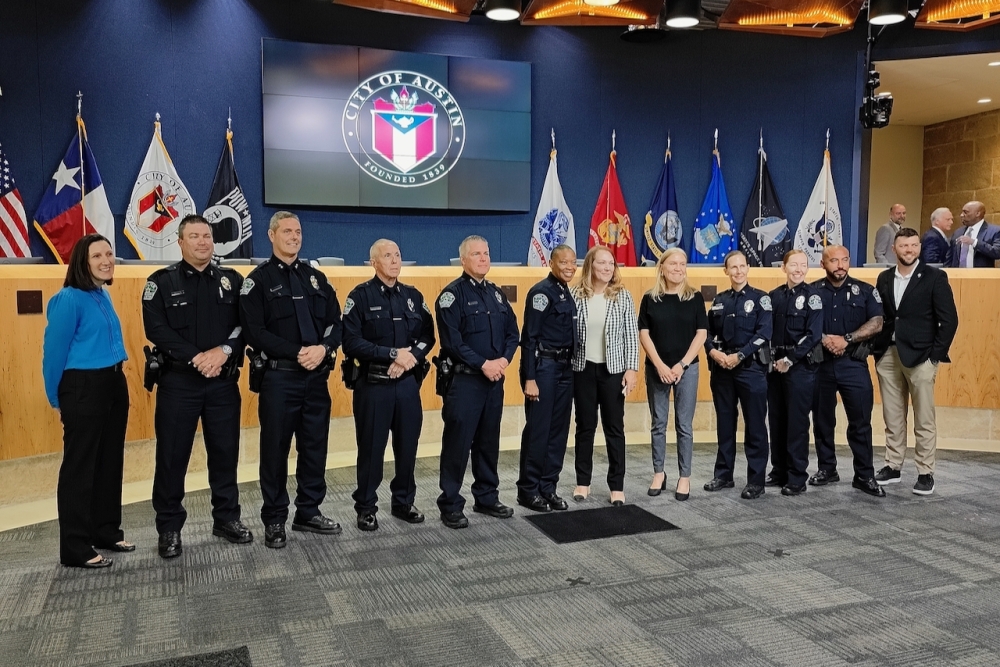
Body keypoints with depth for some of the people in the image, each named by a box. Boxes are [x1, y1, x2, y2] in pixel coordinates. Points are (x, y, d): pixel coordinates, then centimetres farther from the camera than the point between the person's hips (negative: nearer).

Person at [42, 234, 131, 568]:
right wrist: (58, 398, -2)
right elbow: (54, 351, -11)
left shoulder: (104, 295, 10)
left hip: (114, 385, 8)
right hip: (83, 389, -8)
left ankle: (107, 531, 28)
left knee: (110, 461, 15)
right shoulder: (69, 299, -15)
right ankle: (75, 548, 8)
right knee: (80, 465, -1)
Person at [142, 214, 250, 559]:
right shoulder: (161, 282, -1)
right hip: (178, 381, -2)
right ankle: (169, 527, 16)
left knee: (225, 452, 10)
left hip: (224, 381, 3)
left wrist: (223, 350, -17)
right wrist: (196, 357, -19)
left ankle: (227, 518, 24)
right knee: (172, 456, 4)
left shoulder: (232, 280, 7)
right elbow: (156, 330, -11)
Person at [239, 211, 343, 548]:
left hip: (317, 377, 5)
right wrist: (298, 353, -18)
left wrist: (323, 348, -11)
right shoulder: (258, 280, -2)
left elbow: (336, 322, 9)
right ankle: (274, 520, 16)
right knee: (276, 450, 4)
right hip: (279, 377, -5)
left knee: (315, 447, 11)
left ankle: (309, 512, 25)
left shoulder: (316, 277, 13)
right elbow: (255, 332, -12)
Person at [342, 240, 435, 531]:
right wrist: (393, 354, -19)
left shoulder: (413, 296, 9)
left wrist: (411, 357, -13)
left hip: (408, 383, 4)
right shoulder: (360, 296, -6)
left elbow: (428, 336, 7)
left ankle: (403, 502, 27)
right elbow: (351, 343, -14)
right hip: (373, 385, -4)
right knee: (371, 448, 5)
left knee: (407, 446, 11)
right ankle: (366, 508, 20)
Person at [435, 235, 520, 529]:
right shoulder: (452, 293, -9)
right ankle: (450, 505, 9)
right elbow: (452, 340, -17)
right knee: (458, 443, -1)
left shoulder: (496, 293, 13)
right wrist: (483, 364, -17)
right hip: (464, 380, -7)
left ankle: (487, 498, 26)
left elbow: (512, 332, 12)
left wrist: (504, 359, -6)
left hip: (495, 380, 7)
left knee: (489, 442, 14)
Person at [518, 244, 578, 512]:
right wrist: (529, 378, -18)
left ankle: (548, 487, 20)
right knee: (537, 430, -1)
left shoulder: (567, 294, 13)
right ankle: (528, 490, 11)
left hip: (564, 367, 8)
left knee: (559, 430, 11)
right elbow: (529, 337, -15)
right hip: (543, 366, -8)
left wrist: (570, 366, 13)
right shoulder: (541, 292, -11)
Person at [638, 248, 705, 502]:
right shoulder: (650, 298, 2)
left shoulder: (695, 297, 0)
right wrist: (660, 365, -10)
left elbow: (701, 334, -2)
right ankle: (658, 473, 20)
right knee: (658, 423, 8)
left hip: (687, 368, -1)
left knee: (684, 425, 4)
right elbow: (644, 334, -1)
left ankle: (684, 477, 12)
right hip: (656, 368, 1)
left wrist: (682, 365, -10)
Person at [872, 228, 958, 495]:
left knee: (924, 420, 2)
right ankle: (892, 467, 19)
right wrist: (876, 350, 2)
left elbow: (949, 319, -6)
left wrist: (936, 355, -10)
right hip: (887, 356, 4)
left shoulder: (934, 277, -3)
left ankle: (926, 473, 10)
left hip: (920, 357, -4)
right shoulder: (884, 278, 10)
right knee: (892, 418, 10)